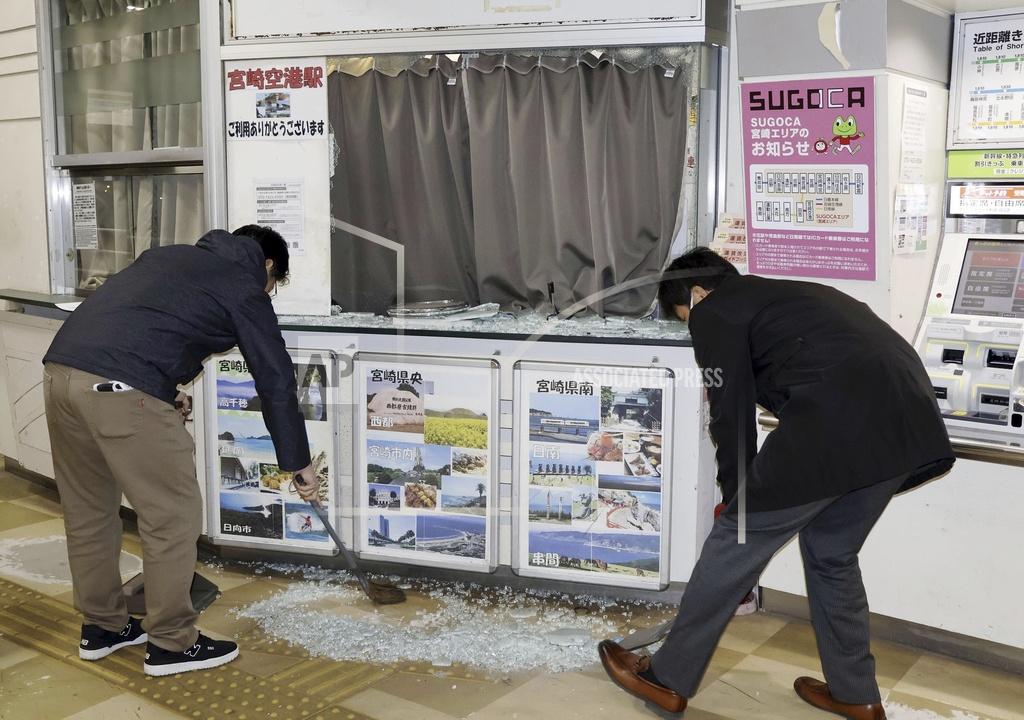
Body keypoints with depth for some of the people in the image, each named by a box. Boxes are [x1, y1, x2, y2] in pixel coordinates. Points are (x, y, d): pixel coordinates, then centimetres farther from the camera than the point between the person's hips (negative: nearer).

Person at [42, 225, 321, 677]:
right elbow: (276, 382, 10)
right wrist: (298, 464, 16)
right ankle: (171, 644, 16)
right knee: (174, 515, 5)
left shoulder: (171, 255, 29)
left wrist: (165, 391, 33)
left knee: (87, 510, 20)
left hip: (60, 369, 8)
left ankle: (100, 627, 34)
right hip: (120, 390, -8)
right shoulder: (244, 288, 9)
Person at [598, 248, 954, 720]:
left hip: (838, 422, -8)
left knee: (735, 543, 6)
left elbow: (733, 418, 7)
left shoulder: (714, 313, 10)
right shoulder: (786, 294, 34)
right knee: (832, 553, 25)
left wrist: (738, 501, 19)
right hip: (911, 422, 8)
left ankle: (666, 680, 18)